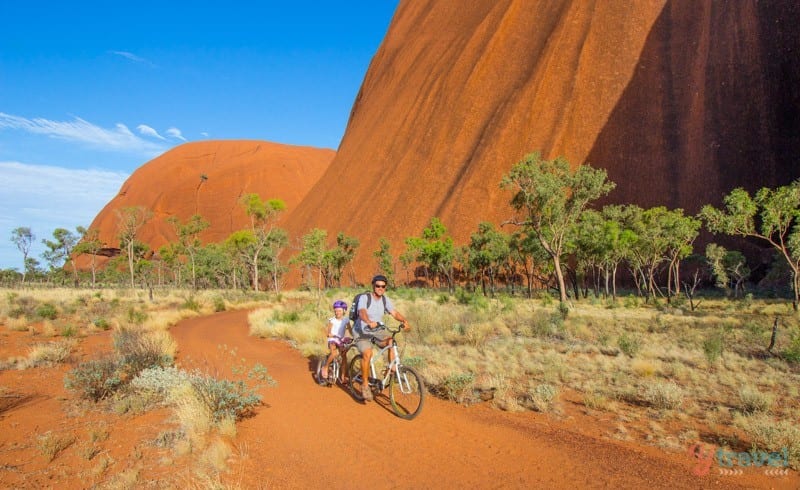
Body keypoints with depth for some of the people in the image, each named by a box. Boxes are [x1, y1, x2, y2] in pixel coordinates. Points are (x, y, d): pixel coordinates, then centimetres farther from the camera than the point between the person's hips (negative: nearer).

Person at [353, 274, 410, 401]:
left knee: (392, 341, -22)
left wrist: (404, 321, -34)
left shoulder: (385, 299, -1)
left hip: (377, 331, 5)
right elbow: (362, 312, -36)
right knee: (367, 354, -27)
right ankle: (365, 385, -12)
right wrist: (369, 322, -57)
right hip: (362, 331, -5)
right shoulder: (364, 298, -17)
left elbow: (394, 313, -13)